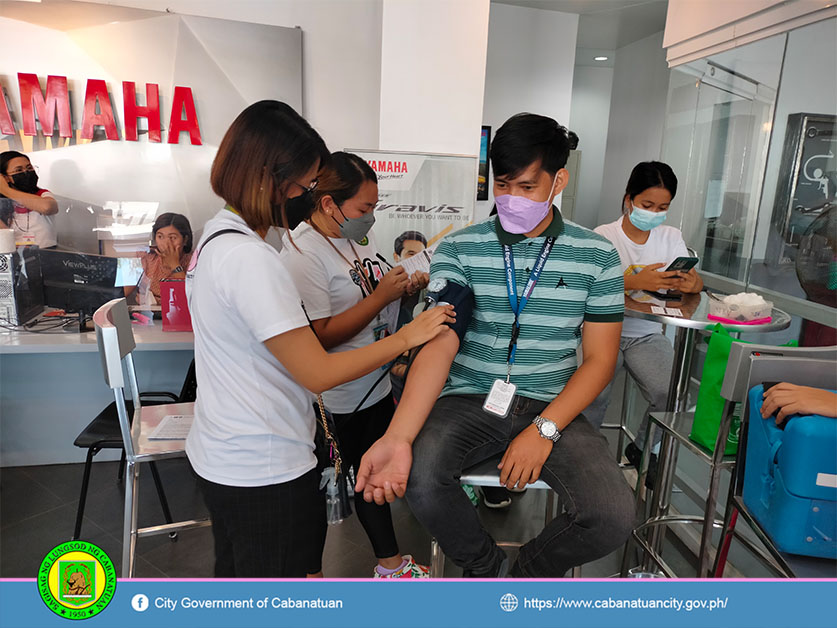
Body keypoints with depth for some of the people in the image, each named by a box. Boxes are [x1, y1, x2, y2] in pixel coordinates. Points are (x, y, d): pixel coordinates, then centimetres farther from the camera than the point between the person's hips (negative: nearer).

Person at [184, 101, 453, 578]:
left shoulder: (218, 235, 5)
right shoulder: (249, 257, -26)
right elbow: (318, 373, -23)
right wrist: (407, 337, -14)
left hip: (222, 457, 10)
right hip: (264, 472, -9)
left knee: (236, 573, 26)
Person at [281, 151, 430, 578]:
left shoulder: (358, 236, 4)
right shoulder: (303, 254, -21)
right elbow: (320, 336, -25)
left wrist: (405, 288, -4)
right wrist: (381, 295, -24)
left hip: (375, 387, 8)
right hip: (335, 403, -8)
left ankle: (391, 566, 41)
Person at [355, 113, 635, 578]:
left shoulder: (597, 256, 3)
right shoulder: (459, 248, 0)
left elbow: (599, 358, 2)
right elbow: (440, 344, -11)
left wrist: (544, 430, -13)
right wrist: (398, 437, -27)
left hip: (552, 408, 1)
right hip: (469, 400, 0)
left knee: (614, 515, -22)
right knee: (417, 475, -30)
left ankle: (528, 573, 15)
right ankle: (489, 568, 5)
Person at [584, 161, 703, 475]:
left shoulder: (671, 237, 10)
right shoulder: (604, 235, -5)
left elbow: (696, 280, 6)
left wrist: (690, 283, -20)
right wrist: (635, 282, -34)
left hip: (647, 335, 4)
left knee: (672, 393, -19)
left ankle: (642, 449, 13)